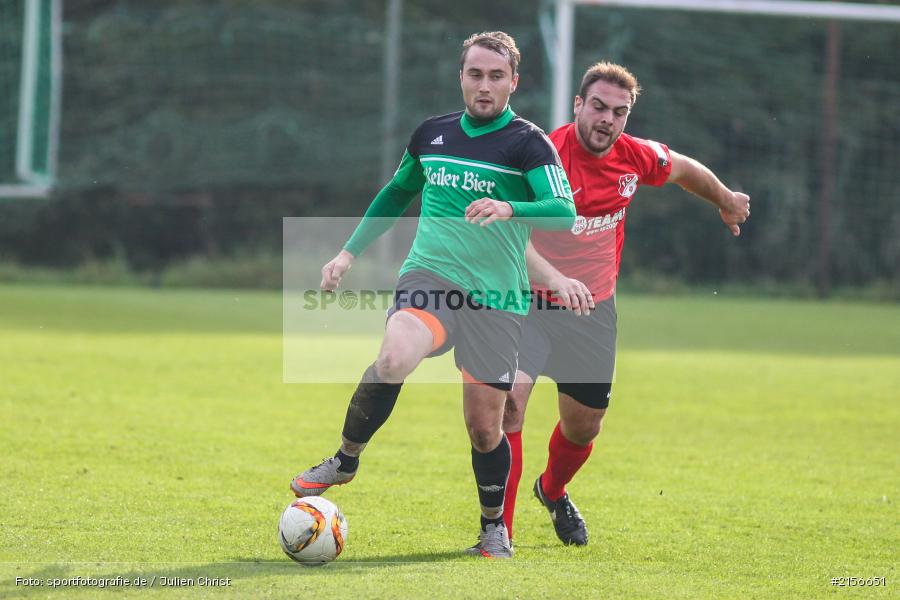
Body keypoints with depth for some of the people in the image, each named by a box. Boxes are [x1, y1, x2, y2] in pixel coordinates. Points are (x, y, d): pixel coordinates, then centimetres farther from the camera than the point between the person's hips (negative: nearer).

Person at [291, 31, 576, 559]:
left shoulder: (528, 144, -3)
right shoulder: (432, 135, 10)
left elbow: (565, 213, -17)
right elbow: (398, 192, 28)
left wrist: (510, 208, -35)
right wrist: (350, 252, 24)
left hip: (496, 298, -1)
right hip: (429, 277, 1)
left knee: (485, 426, 2)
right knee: (394, 359, -30)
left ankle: (494, 529, 27)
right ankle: (346, 459, -9)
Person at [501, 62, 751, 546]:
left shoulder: (636, 157, -6)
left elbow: (683, 169, 18)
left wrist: (725, 200, 35)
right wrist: (553, 278, -52)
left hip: (593, 309, 5)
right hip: (529, 301, -5)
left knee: (584, 425, 14)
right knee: (509, 398, -25)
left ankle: (553, 490, 49)